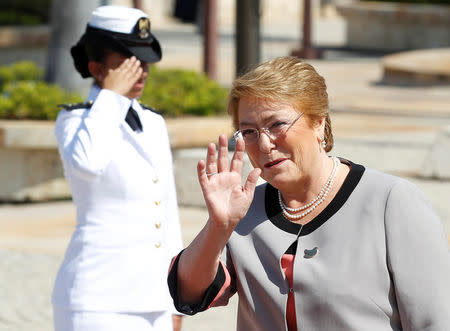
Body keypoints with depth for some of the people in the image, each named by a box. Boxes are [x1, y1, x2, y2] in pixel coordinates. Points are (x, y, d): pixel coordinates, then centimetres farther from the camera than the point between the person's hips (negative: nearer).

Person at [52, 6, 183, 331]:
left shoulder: (154, 124, 15)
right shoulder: (75, 120, -3)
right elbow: (86, 164, -29)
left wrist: (174, 304, 16)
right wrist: (111, 96, -15)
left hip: (153, 301, 6)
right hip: (99, 302, -6)